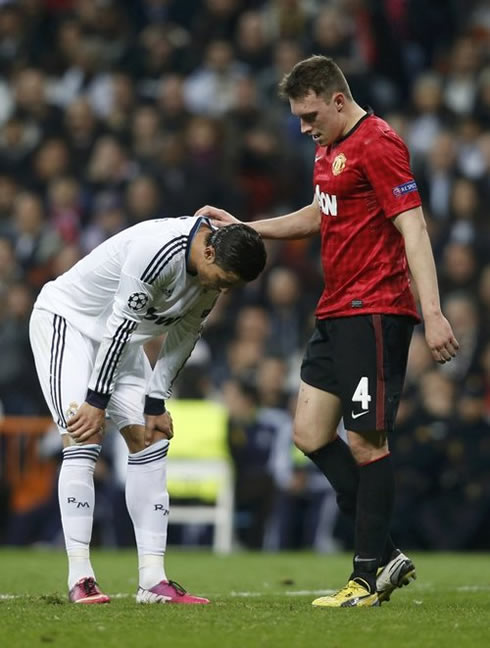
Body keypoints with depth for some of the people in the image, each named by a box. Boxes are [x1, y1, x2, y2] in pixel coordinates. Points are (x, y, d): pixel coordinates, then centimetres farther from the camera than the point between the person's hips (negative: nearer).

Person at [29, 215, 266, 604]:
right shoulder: (160, 250, -33)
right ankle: (80, 578, -19)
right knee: (85, 439, -19)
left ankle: (153, 580, -2)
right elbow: (121, 324, -29)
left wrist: (155, 402, 1)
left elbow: (183, 337, 4)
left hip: (117, 338, 9)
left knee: (151, 442, 0)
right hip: (66, 320, -9)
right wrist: (97, 401, -24)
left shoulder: (215, 271, -7)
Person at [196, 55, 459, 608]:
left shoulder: (377, 144, -13)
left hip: (374, 313, -10)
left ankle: (368, 577, 1)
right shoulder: (329, 148, 16)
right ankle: (383, 554, 11)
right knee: (310, 433, 6)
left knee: (365, 442, -6)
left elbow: (412, 228, -19)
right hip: (336, 313, 10)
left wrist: (432, 312, -26)